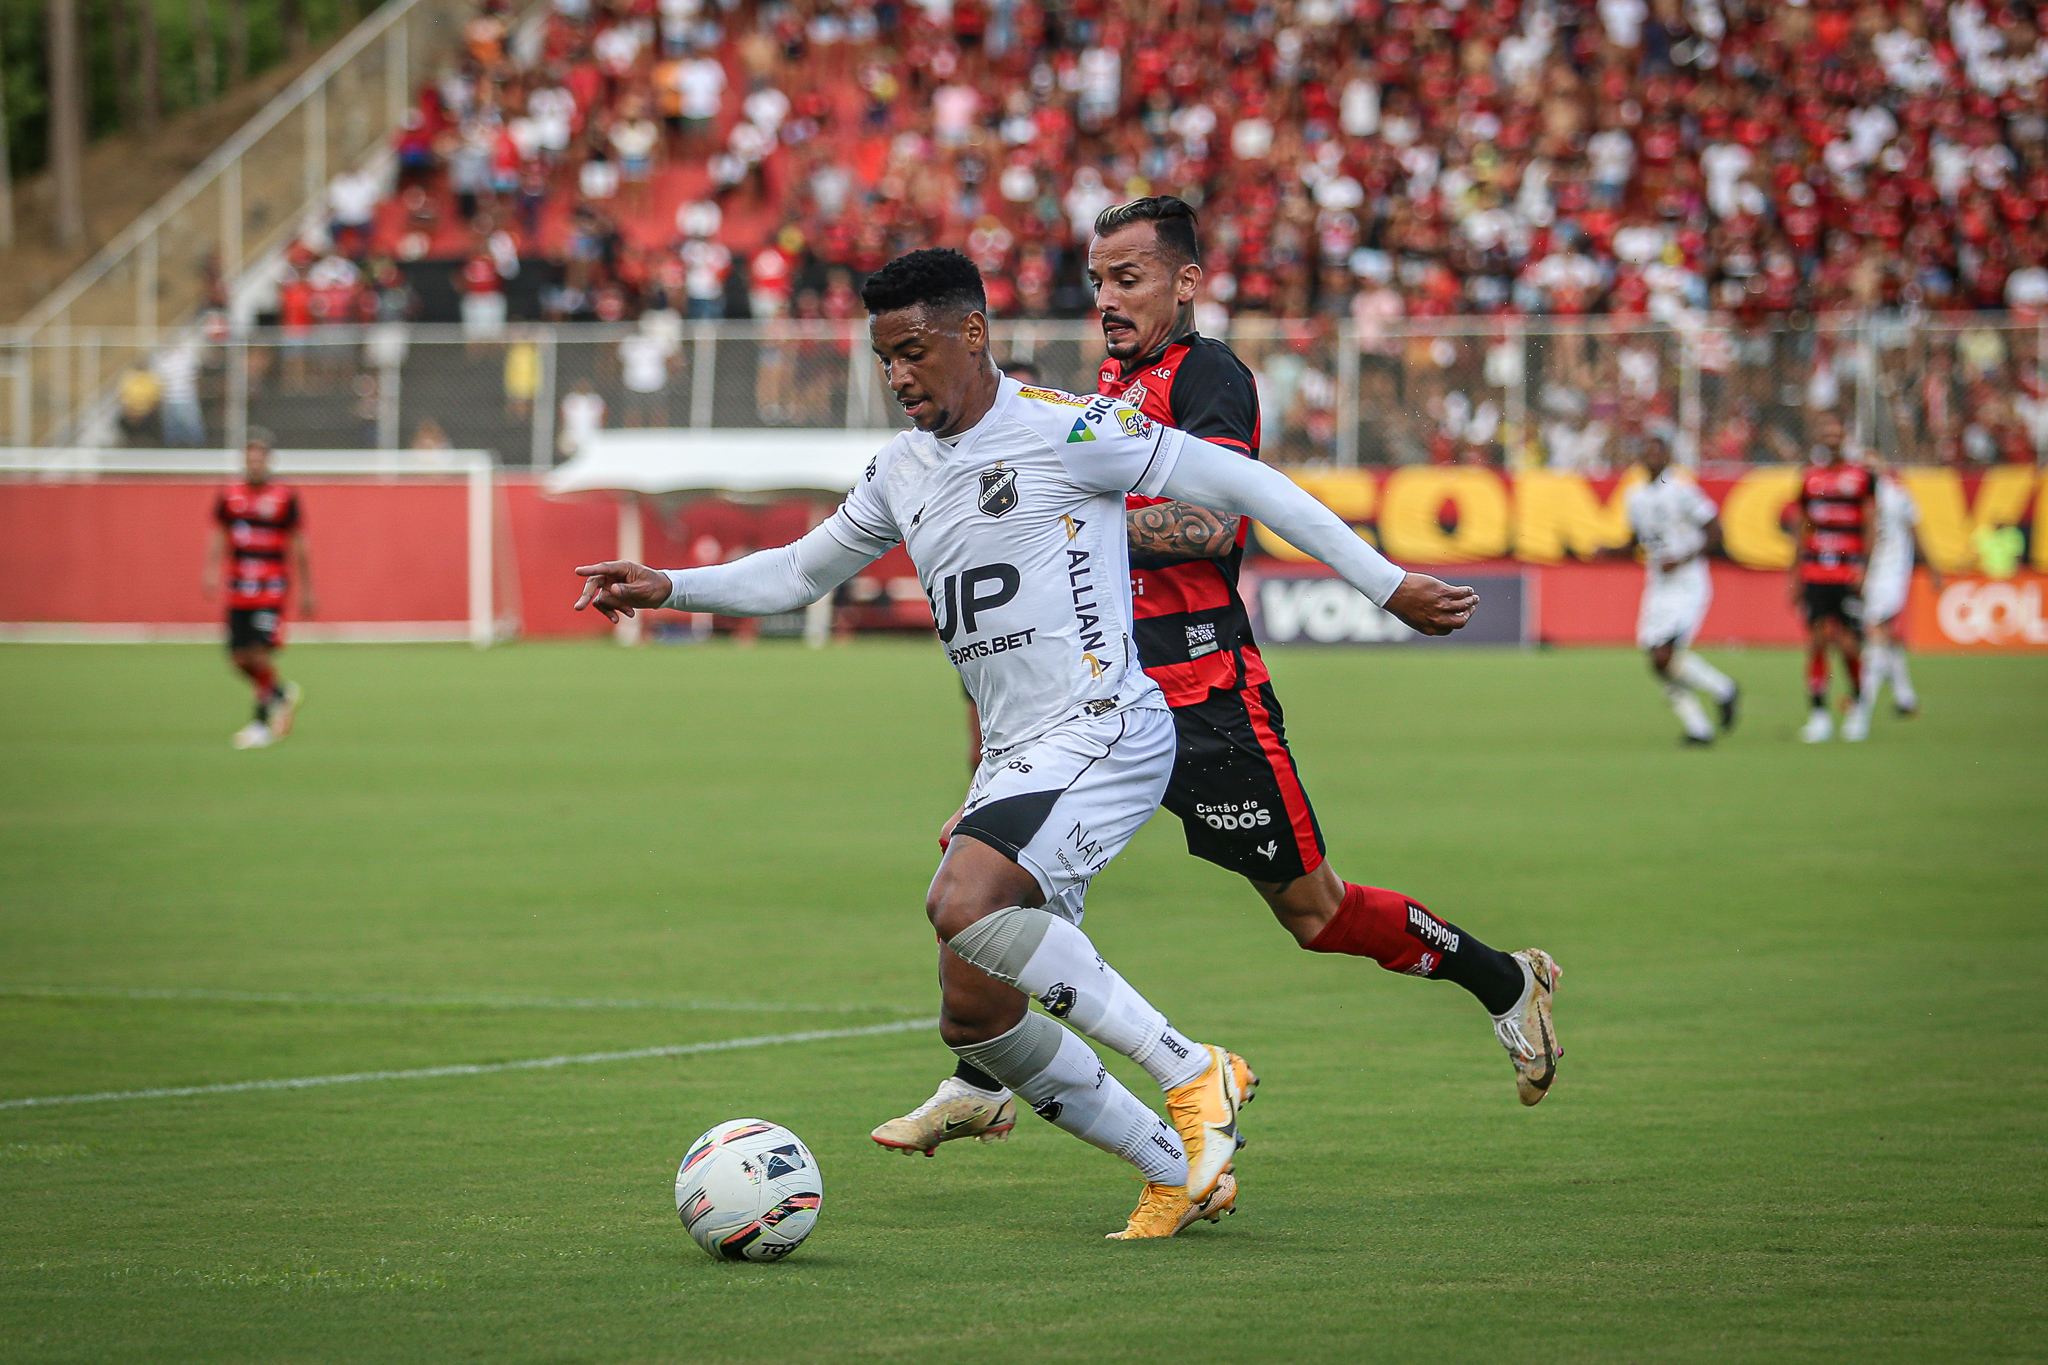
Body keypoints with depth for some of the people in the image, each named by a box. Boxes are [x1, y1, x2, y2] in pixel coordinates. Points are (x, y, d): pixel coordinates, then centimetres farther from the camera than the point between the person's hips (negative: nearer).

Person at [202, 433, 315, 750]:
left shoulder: (285, 498, -2)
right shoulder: (228, 498, 7)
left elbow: (299, 549, 4)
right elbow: (217, 541, 11)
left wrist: (307, 592, 5)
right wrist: (211, 572, -7)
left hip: (271, 590, -4)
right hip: (238, 590, 4)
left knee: (261, 653, -14)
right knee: (240, 656, 2)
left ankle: (261, 722, 4)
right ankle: (282, 694, 27)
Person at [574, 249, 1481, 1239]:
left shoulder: (1064, 429, -9)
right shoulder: (903, 472, 15)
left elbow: (1241, 485, -5)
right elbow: (797, 573, 29)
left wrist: (1388, 585, -3)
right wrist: (666, 589, 13)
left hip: (1105, 730, -9)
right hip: (1013, 757, 9)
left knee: (962, 903, -30)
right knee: (974, 1016, 3)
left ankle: (1194, 1073, -22)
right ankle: (1180, 1171, 15)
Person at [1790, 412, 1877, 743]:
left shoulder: (1861, 477, 1)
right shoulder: (1810, 478, 12)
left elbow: (1871, 526, -1)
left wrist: (1864, 568, -11)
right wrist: (1795, 576, 15)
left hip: (1849, 577, -3)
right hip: (1814, 575, 3)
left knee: (1849, 646, -4)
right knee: (1816, 643, -4)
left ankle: (1859, 704, 19)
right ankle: (1817, 713, 0)